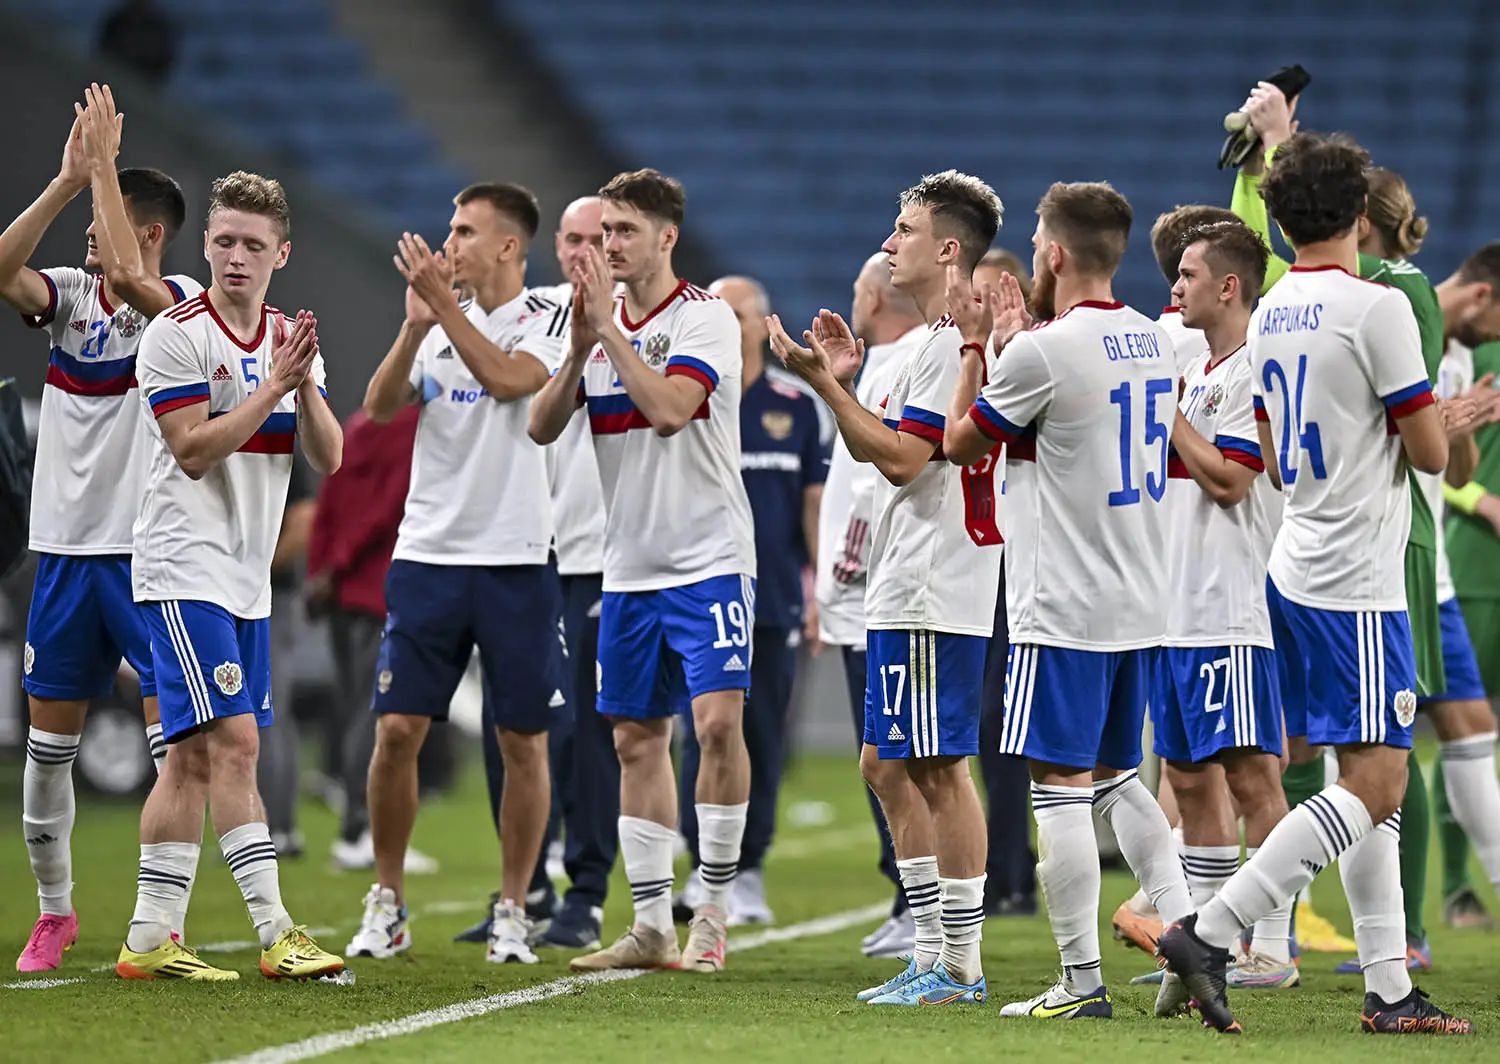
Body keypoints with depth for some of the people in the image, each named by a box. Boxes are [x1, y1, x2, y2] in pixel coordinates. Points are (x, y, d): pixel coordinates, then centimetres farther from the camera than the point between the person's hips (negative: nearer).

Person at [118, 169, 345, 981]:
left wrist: (305, 384, -12)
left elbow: (329, 459, 4)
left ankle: (149, 938, 9)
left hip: (247, 579, 7)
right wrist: (272, 384, -19)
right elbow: (194, 451, -16)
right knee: (233, 741, -14)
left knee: (194, 758, 6)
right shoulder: (177, 335, -9)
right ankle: (275, 933, -16)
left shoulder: (289, 341, 12)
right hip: (184, 570, -7)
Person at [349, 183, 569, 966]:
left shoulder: (547, 320, -1)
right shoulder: (438, 321, 11)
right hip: (427, 552, 3)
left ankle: (512, 911, 11)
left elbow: (508, 378, -21)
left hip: (515, 562, -3)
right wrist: (416, 323, -14)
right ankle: (386, 906, 9)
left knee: (523, 742, 1)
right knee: (396, 731, -2)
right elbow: (381, 407, -1)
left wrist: (444, 301, -20)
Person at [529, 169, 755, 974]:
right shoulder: (600, 319, 10)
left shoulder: (705, 318, -8)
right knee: (637, 739, 7)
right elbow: (541, 427, 3)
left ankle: (712, 915, -7)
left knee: (718, 720, -16)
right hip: (629, 567, 6)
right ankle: (651, 925, 12)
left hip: (708, 560, -6)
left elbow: (667, 408, -23)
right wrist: (579, 346, -11)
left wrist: (610, 328, -18)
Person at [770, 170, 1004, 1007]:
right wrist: (846, 384, 11)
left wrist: (823, 382, -17)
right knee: (888, 765, 13)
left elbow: (902, 459, -20)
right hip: (903, 589, 11)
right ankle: (935, 951, 17)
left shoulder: (959, 341, -15)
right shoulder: (935, 341, 19)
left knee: (941, 768, -7)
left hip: (937, 592, -11)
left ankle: (962, 965, -4)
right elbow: (881, 456, 22)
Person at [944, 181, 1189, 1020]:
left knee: (1062, 781, -3)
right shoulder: (1155, 343, 9)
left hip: (1066, 607, -8)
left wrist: (977, 347, 11)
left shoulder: (1041, 353, -15)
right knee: (1119, 776, 17)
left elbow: (960, 442, -1)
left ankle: (1083, 982, -3)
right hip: (1143, 604, 8)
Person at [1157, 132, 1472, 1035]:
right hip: (1357, 582, -9)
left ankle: (1390, 989, 10)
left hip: (1298, 570, 9)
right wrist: (1444, 417, 12)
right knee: (1373, 785, -9)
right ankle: (1211, 932, -16)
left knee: (1377, 783, 11)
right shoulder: (1378, 308, -14)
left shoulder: (1269, 315, 10)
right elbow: (1431, 452, -12)